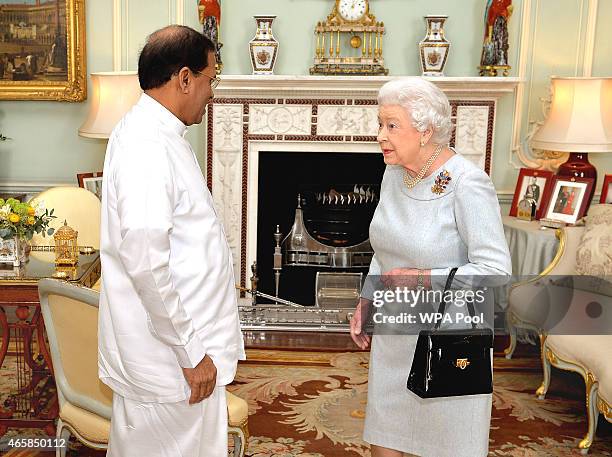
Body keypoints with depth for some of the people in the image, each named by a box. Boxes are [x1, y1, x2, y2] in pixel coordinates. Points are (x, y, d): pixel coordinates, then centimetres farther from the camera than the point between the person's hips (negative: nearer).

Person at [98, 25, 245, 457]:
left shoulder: (158, 134, 12)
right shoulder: (146, 145, -20)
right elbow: (145, 263, -27)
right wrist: (191, 353, -20)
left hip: (184, 341, 10)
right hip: (171, 359, -10)